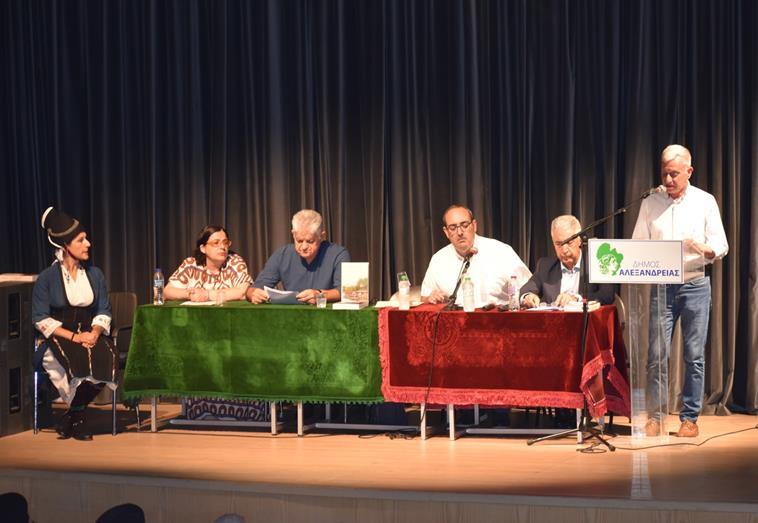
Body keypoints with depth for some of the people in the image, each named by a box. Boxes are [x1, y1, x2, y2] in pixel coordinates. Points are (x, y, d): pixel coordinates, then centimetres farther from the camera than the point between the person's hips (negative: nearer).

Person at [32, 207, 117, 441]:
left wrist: (95, 333, -11)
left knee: (107, 358, -28)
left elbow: (104, 311, 11)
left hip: (89, 334, 4)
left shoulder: (94, 274, 11)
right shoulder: (47, 278, -3)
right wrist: (73, 337, -16)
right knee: (80, 361, -35)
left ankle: (71, 417, -11)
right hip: (58, 337, -4)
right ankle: (78, 417, -9)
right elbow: (41, 319, -6)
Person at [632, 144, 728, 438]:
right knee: (657, 353, -3)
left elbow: (721, 246, 1)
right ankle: (655, 416, 4)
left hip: (696, 284, -1)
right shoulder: (650, 204, 7)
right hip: (661, 286, 1)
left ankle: (690, 417, 9)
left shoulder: (705, 202, 4)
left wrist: (703, 248, -20)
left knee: (694, 355, 1)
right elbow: (637, 245, 8)